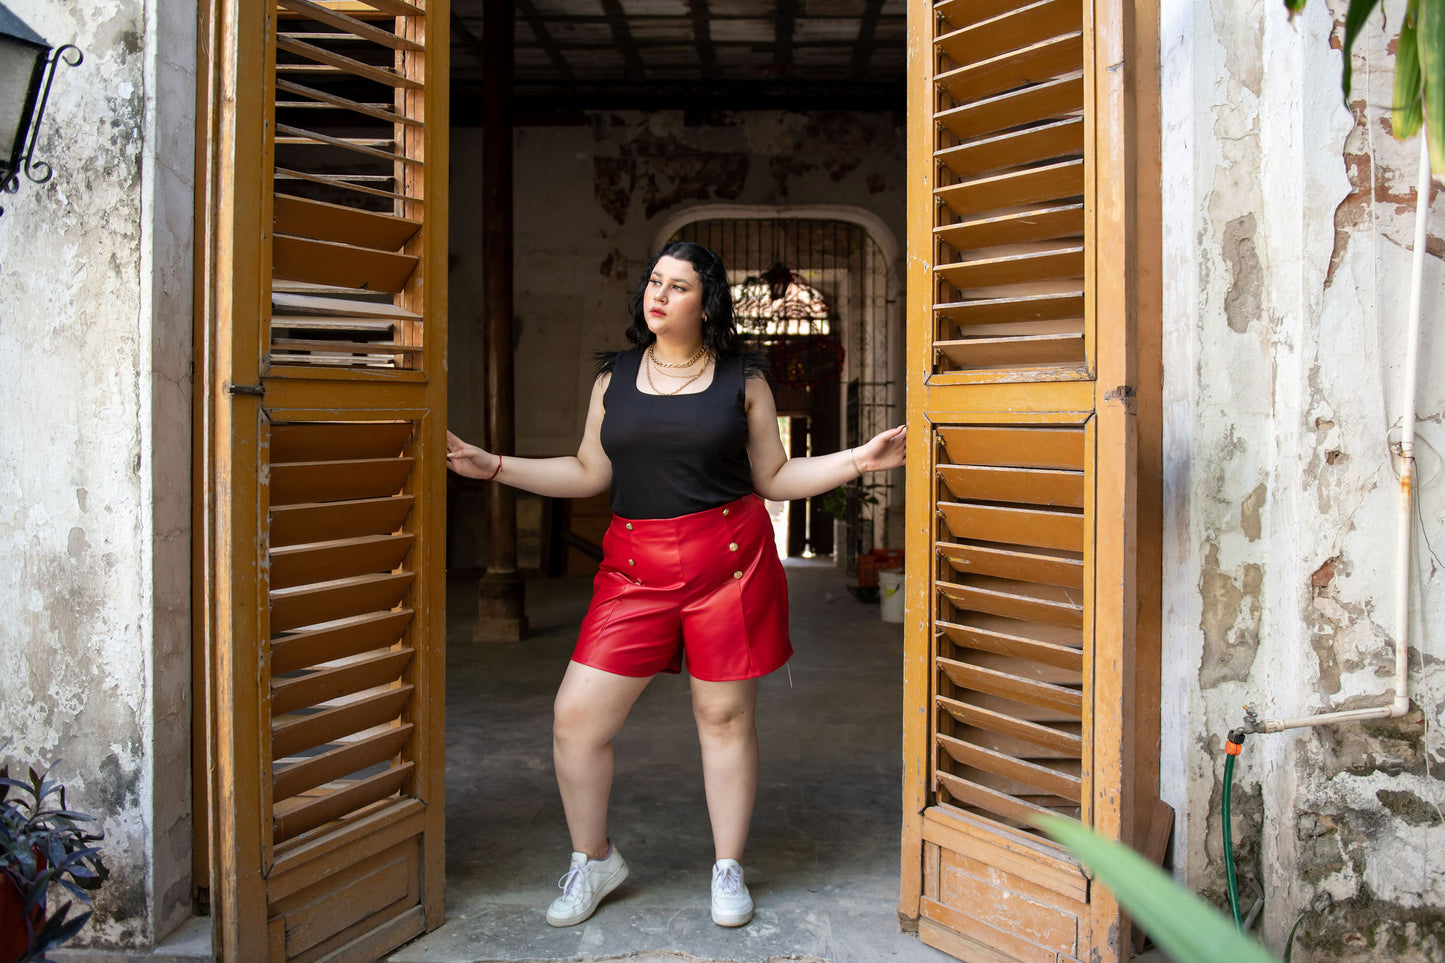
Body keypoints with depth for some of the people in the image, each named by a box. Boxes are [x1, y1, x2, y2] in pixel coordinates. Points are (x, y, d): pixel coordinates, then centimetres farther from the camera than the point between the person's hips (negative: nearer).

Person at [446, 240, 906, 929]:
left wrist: (859, 460, -3)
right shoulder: (614, 376, 10)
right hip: (635, 565, 2)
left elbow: (774, 478, 8)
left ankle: (728, 868, 27)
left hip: (730, 559, -2)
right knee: (576, 716, -2)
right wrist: (492, 466, 8)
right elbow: (589, 473, 13)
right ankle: (593, 859, 23)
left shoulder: (743, 380, 5)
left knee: (725, 716, 7)